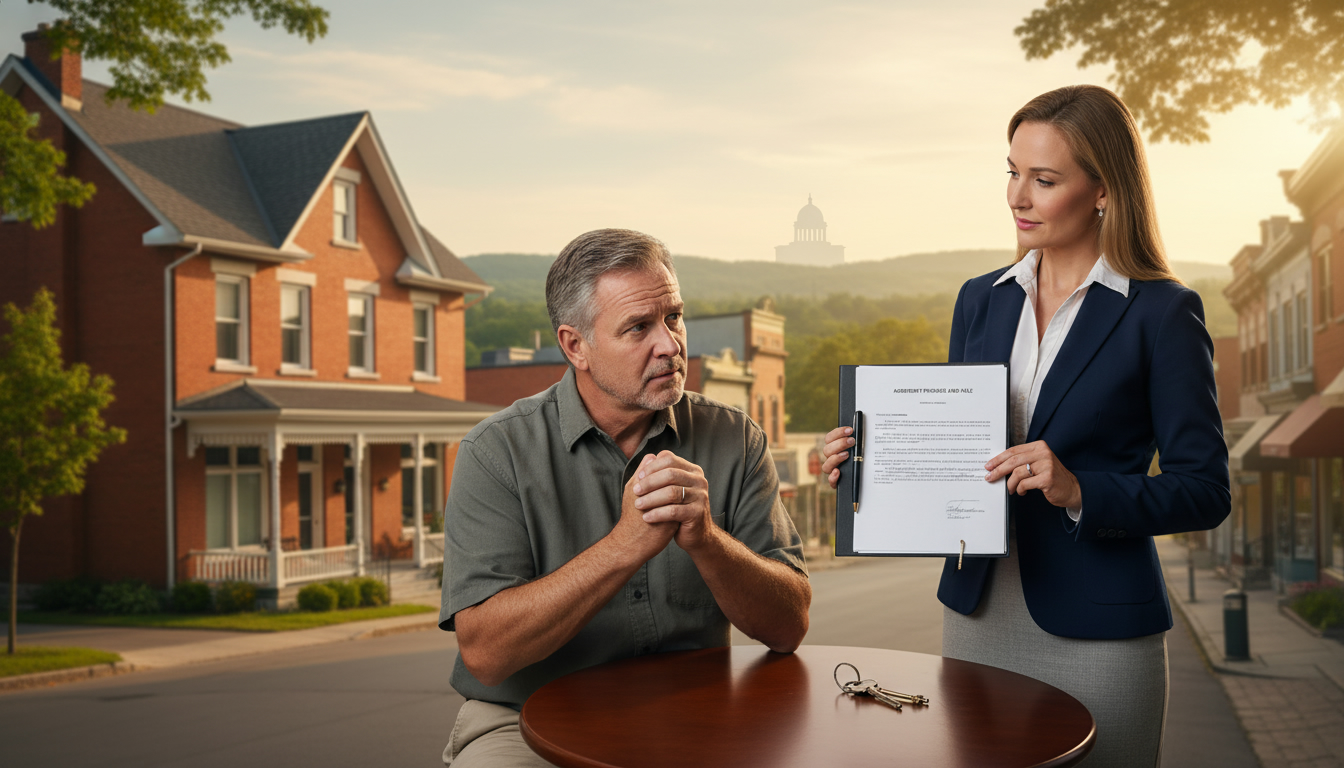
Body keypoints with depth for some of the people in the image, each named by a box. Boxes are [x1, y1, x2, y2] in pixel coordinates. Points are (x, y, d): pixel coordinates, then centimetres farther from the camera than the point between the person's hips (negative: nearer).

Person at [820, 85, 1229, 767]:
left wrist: (1079, 491, -22)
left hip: (1095, 626, -4)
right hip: (976, 611, 5)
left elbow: (1204, 491, -8)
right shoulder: (981, 300, 8)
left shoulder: (1162, 314, -7)